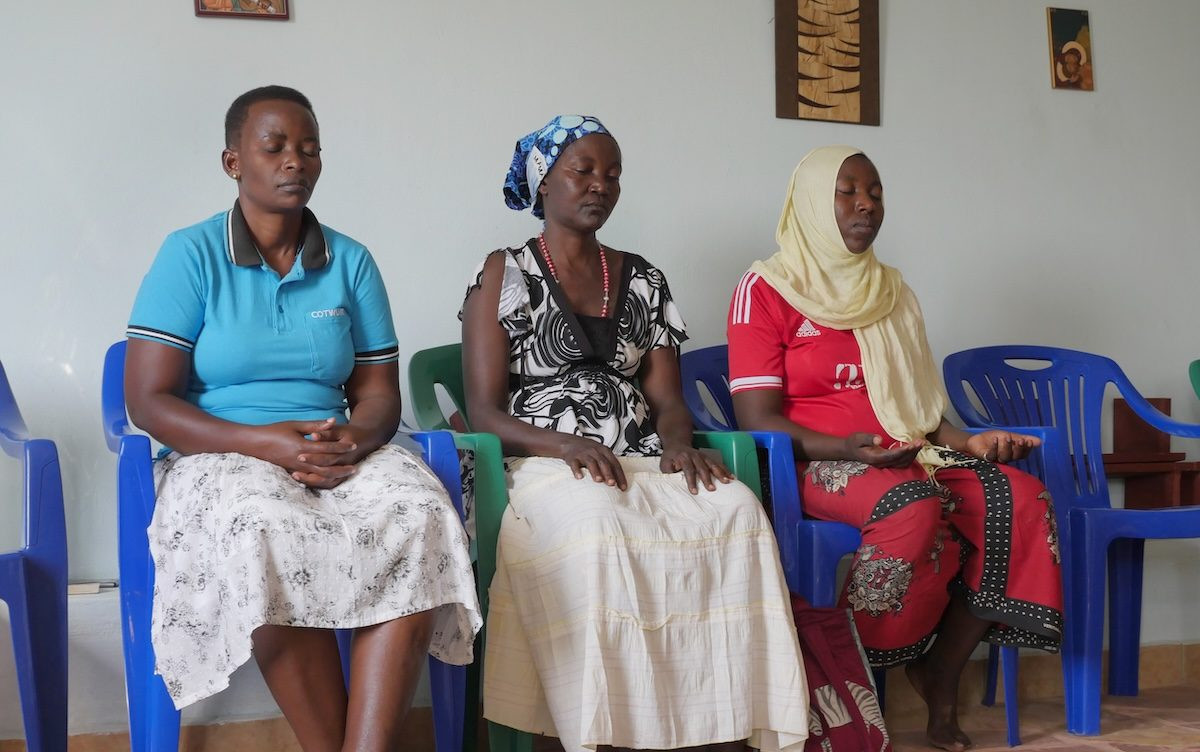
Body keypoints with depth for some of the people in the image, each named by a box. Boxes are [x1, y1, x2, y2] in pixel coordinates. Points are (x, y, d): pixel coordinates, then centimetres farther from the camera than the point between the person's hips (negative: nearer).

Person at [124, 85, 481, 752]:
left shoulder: (352, 263, 12)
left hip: (342, 454, 3)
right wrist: (263, 442, -19)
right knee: (269, 533, -39)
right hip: (220, 456, -3)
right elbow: (148, 400, -5)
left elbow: (380, 392, 12)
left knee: (422, 519, -31)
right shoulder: (191, 255, 2)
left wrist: (354, 439, -13)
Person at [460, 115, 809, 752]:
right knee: (599, 522, -39)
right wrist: (566, 444, -20)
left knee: (736, 508, -28)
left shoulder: (641, 279, 19)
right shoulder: (504, 275, 7)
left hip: (642, 461, 4)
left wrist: (679, 445, -11)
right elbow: (483, 412, -2)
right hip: (542, 464, -4)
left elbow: (667, 398, 13)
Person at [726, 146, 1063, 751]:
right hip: (812, 464, -6)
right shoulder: (765, 290, -1)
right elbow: (759, 419, -9)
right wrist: (851, 447, -23)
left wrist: (964, 442, 0)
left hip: (906, 455, 7)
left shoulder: (891, 291, 19)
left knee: (1020, 497, -20)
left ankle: (941, 685, -15)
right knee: (915, 505, -36)